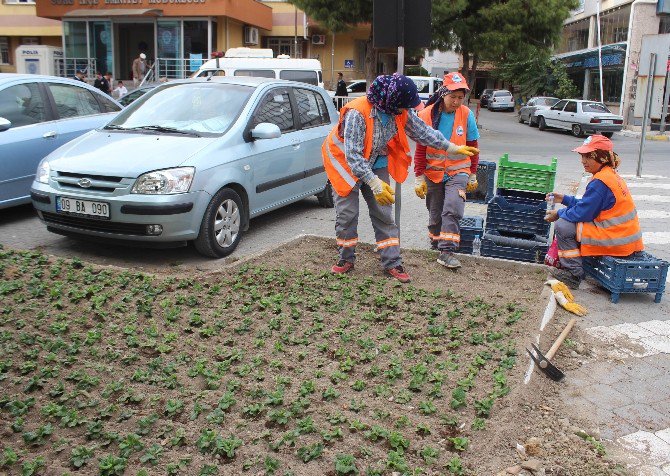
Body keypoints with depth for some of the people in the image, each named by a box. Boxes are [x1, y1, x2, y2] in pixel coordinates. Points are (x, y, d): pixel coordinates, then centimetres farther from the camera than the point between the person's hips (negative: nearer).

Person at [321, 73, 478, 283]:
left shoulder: (400, 112, -14)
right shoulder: (357, 113, -34)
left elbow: (423, 132, 2)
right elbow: (353, 155, -35)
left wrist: (452, 148, 4)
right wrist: (375, 183, -40)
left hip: (375, 164, 5)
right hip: (345, 162, -5)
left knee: (384, 214, 1)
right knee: (347, 213, -5)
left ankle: (392, 263, 7)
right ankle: (346, 259, 15)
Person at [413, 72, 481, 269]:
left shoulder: (466, 115, -6)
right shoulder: (427, 115, -9)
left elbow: (472, 147, 4)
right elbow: (421, 149, -4)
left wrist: (472, 175, 8)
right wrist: (419, 178, -5)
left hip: (457, 172, 0)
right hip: (433, 172, 1)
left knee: (452, 210, -16)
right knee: (435, 213, 12)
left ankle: (447, 251, -13)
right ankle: (436, 242, 34)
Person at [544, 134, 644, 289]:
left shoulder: (599, 183, -20)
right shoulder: (611, 175, 11)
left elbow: (582, 212, -18)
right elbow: (587, 205, 16)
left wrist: (559, 214, -2)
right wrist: (564, 199, 13)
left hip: (616, 240, -11)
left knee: (563, 226, -11)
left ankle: (573, 274, -4)